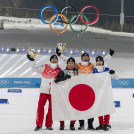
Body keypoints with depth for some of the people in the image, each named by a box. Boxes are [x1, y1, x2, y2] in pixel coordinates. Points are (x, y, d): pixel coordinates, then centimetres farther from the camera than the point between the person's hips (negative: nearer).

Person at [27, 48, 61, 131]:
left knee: (52, 108, 2)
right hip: (44, 91, -1)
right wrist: (32, 60, -3)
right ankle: (39, 124, -2)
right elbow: (35, 69, 4)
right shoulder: (44, 67, 3)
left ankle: (49, 124, 11)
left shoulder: (59, 70, 5)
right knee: (40, 106, -7)